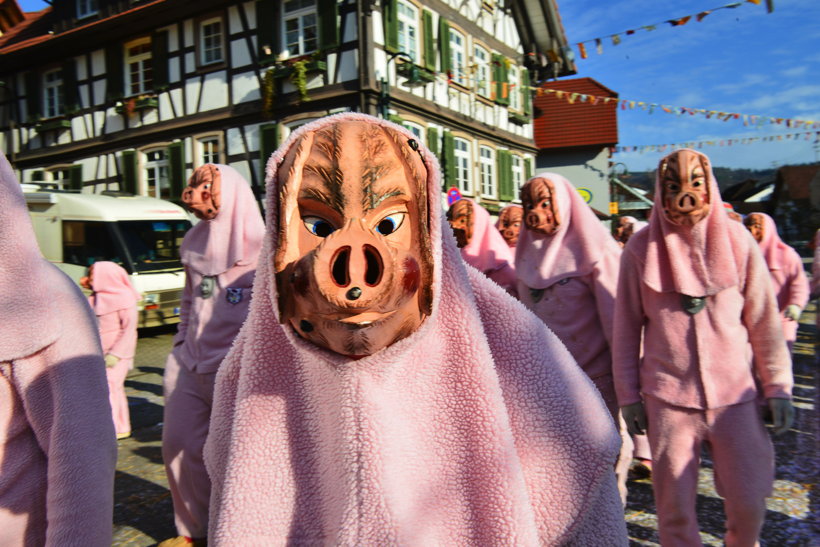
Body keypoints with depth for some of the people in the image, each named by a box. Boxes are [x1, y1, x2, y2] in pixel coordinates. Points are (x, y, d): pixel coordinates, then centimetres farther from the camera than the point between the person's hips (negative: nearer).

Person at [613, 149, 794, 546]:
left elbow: (764, 321, 5)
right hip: (667, 397, -1)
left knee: (748, 501, 7)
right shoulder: (641, 248, -2)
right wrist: (628, 395, 1)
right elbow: (626, 329, 1)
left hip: (734, 394, 1)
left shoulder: (737, 240, 0)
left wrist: (777, 386, 4)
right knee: (675, 506, 6)